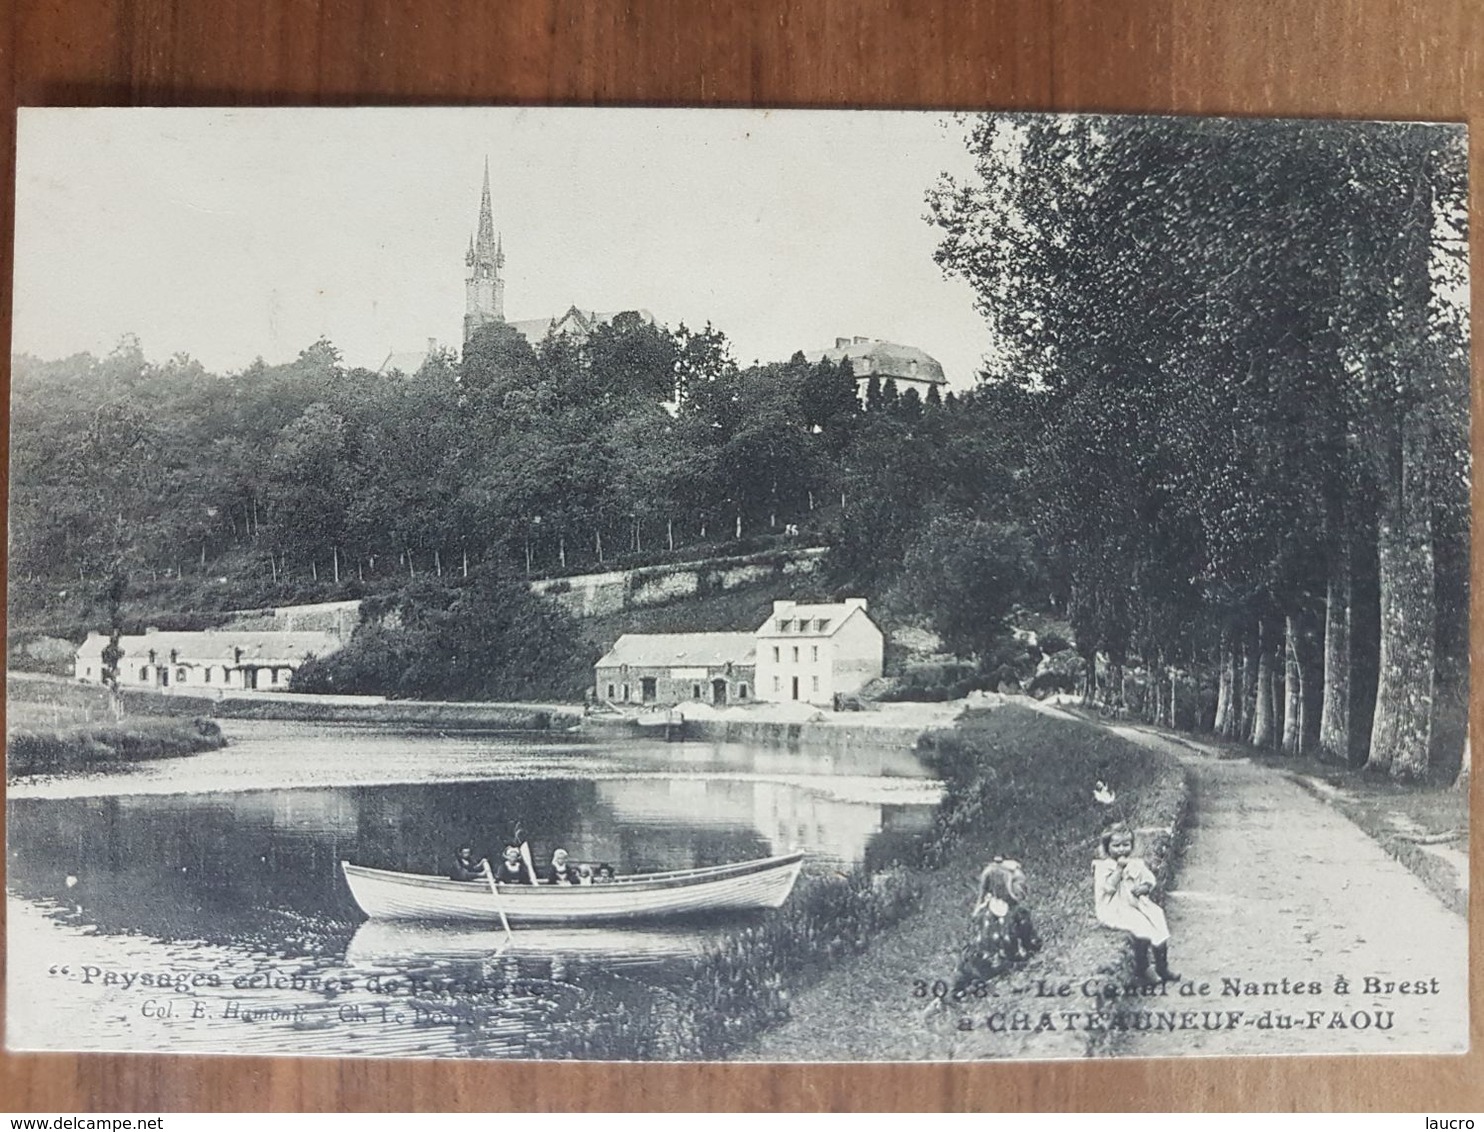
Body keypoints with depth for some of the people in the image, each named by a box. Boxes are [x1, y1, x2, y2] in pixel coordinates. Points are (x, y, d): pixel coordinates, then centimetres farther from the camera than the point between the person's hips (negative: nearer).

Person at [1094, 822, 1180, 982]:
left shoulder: (1136, 864, 11)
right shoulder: (1103, 867, -5)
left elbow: (1149, 881, 13)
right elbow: (1109, 887, -17)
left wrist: (1143, 888, -10)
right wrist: (1120, 868, -17)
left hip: (1138, 903, 5)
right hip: (1116, 908, -5)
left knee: (1160, 926, -13)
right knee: (1141, 930, -27)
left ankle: (1162, 968, 2)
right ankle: (1141, 968, -10)